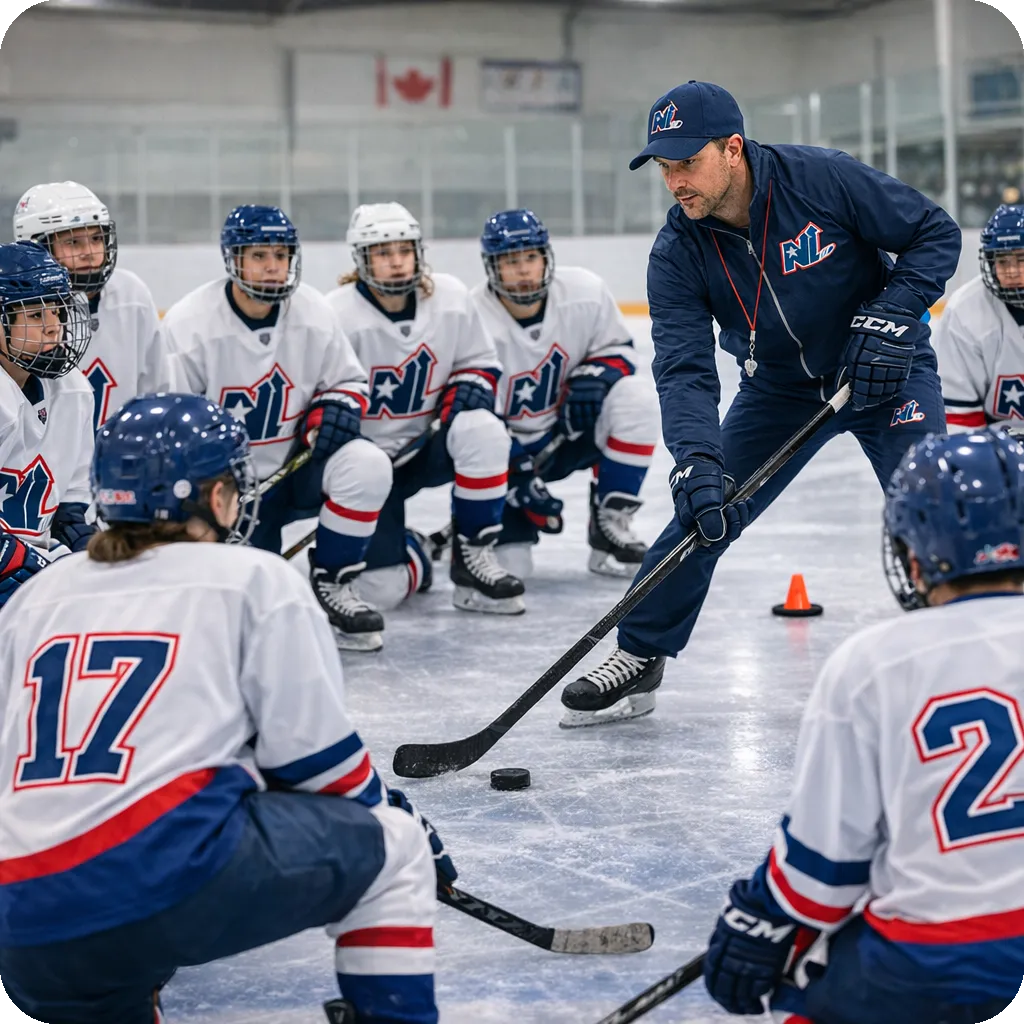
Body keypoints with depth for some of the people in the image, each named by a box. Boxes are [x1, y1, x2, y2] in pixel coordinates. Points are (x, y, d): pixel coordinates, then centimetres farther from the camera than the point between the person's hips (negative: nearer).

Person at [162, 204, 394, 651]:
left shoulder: (313, 313, -4)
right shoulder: (188, 325, -15)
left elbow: (348, 381, 9)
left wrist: (336, 408, -16)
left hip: (295, 467, 4)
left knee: (367, 466, -27)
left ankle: (331, 582, -6)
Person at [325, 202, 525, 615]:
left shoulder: (451, 297, -6)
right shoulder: (338, 316, -18)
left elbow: (479, 362, 8)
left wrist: (467, 390, -14)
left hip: (426, 446, 3)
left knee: (483, 430, -32)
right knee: (382, 589, -17)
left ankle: (474, 558, -16)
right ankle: (409, 551, 24)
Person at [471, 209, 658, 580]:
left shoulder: (586, 291, -15)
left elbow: (617, 349, 2)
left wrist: (594, 376, -21)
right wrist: (516, 480, -25)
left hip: (569, 429, 3)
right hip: (509, 450, -3)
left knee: (635, 398, -26)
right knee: (506, 562, -17)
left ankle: (609, 523, -14)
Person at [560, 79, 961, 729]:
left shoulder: (824, 179, -26)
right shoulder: (679, 254, -17)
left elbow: (936, 234, -16)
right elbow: (685, 370, -22)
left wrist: (889, 317, -27)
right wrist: (697, 464, -37)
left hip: (885, 371, -3)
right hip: (778, 388, 3)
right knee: (700, 515, -1)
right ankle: (638, 661, 14)